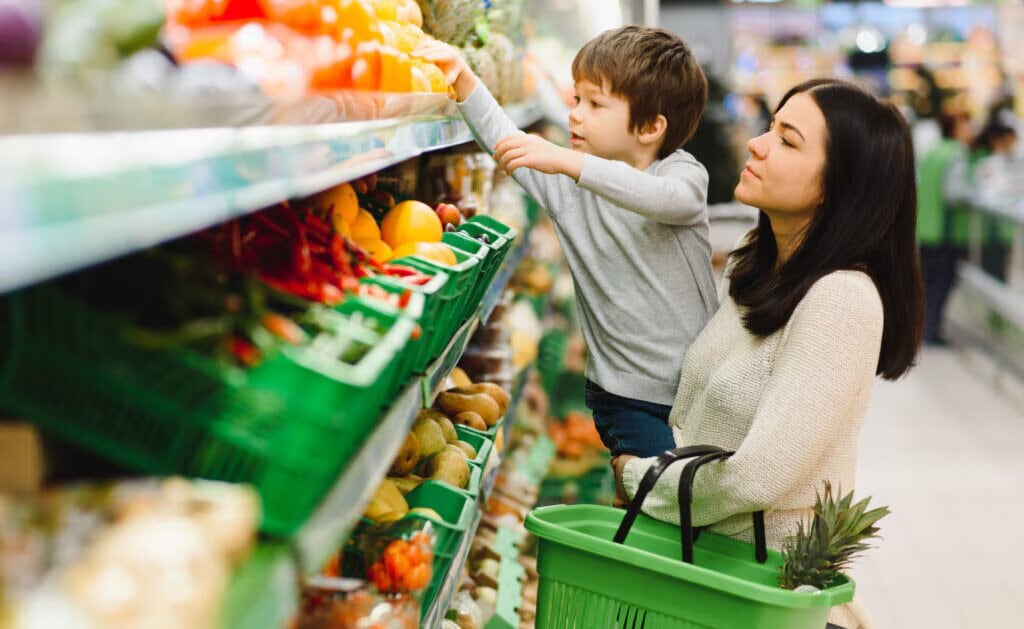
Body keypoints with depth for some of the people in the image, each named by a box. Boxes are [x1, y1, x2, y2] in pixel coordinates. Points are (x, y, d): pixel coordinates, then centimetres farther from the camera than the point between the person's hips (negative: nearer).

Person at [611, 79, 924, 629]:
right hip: (698, 545, 7)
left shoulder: (842, 299, -21)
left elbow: (755, 479, -23)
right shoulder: (754, 264, 4)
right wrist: (650, 466, 0)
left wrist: (638, 479, -9)